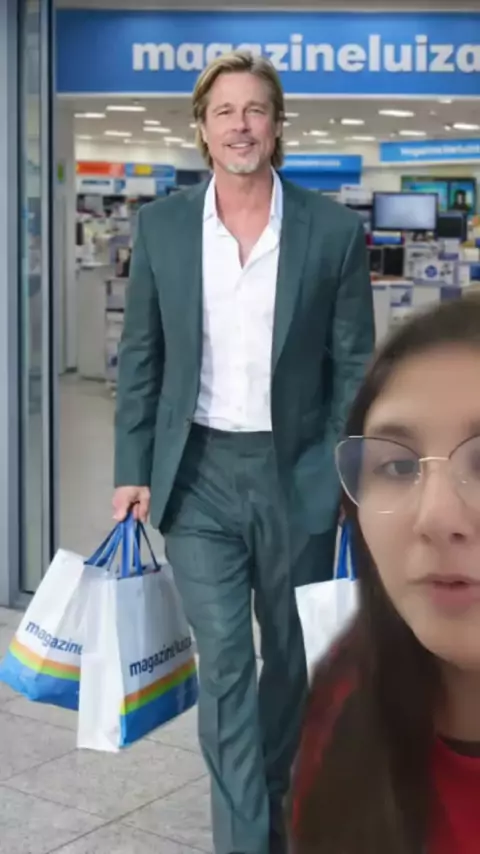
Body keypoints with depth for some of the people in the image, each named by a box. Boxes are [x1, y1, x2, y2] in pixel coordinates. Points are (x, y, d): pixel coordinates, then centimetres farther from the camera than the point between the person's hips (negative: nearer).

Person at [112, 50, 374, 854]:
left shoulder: (334, 230, -4)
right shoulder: (161, 224, 0)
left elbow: (354, 367, -1)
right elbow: (140, 357, 4)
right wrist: (132, 471, 0)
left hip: (298, 473, 1)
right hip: (198, 472, 0)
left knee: (293, 655, 14)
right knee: (224, 656, -4)